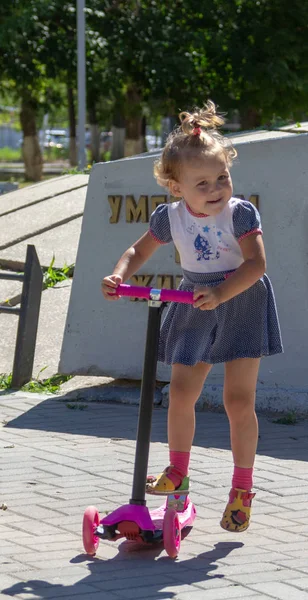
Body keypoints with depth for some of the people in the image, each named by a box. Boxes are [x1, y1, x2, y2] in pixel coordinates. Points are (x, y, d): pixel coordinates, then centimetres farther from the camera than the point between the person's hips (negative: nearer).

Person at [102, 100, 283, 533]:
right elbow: (139, 251, 8)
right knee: (181, 394, 2)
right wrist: (119, 276, -12)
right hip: (195, 309, 4)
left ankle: (242, 490, 6)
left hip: (241, 306, -4)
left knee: (239, 399, -6)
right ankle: (178, 474, 22)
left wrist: (221, 293, -37)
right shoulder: (170, 218, -5)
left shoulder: (241, 213, -17)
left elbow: (256, 263, -24)